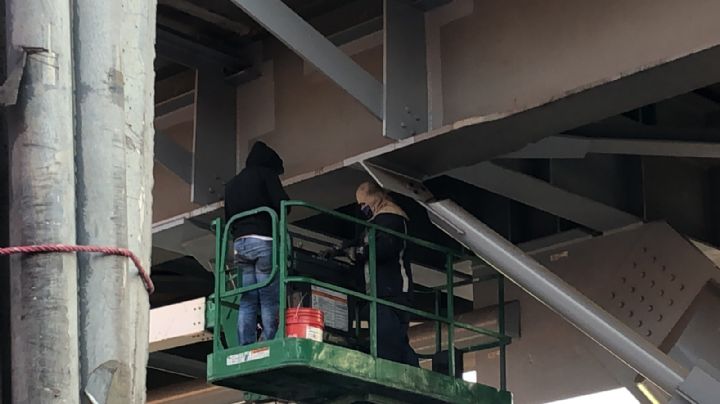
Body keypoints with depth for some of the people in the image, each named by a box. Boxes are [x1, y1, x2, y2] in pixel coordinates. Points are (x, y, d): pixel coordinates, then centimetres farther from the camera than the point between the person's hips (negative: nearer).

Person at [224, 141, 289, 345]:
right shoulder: (266, 174, 5)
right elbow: (282, 204, -6)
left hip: (239, 243, 6)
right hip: (263, 240, -6)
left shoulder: (232, 183, 25)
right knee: (270, 300, -9)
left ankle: (245, 349, -9)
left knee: (247, 301, 0)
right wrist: (275, 217, 13)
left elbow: (228, 217, 23)